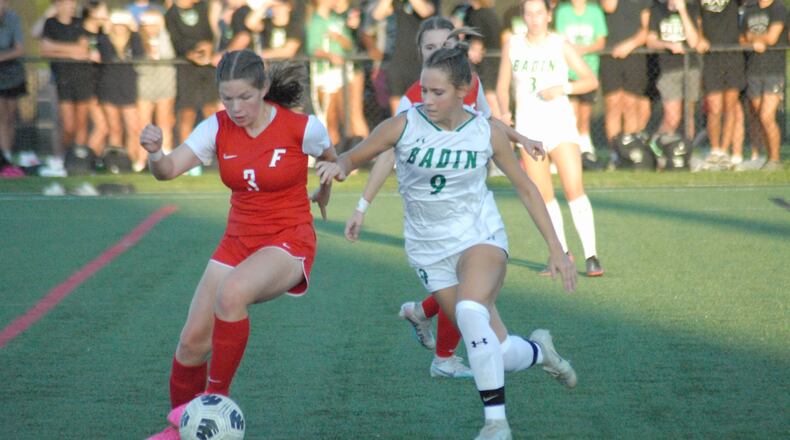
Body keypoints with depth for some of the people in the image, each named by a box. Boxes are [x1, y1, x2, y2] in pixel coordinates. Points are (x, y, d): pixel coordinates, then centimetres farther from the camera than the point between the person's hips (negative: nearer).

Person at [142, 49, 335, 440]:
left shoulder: (302, 128, -13)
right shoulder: (218, 128, -5)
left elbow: (333, 162, 9)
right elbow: (168, 170, -18)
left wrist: (322, 196, 24)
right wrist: (154, 154, -39)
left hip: (288, 242, -5)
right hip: (237, 242, 5)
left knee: (232, 294, -35)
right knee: (193, 341, -2)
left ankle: (216, 399, -19)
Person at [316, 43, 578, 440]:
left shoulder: (486, 134, -8)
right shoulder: (404, 126, -11)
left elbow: (525, 188, 4)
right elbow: (355, 157, -1)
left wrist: (556, 249, 4)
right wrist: (339, 166, -27)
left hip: (480, 236, -1)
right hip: (430, 250, 1)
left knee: (470, 310, -34)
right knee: (497, 353, -3)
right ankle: (538, 350, 36)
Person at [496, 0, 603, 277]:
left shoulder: (561, 46, -1)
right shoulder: (512, 46, 6)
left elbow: (591, 80, 1)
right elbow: (502, 87, 13)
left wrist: (563, 88, -16)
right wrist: (505, 113, -5)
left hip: (560, 122, -2)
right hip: (528, 127, 3)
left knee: (574, 189, -13)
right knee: (542, 196, 2)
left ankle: (591, 255, -11)